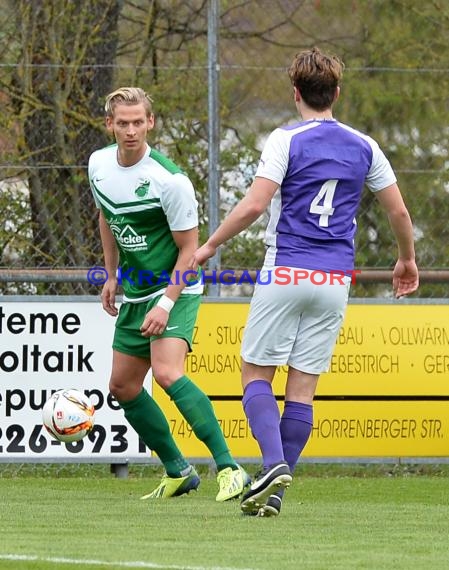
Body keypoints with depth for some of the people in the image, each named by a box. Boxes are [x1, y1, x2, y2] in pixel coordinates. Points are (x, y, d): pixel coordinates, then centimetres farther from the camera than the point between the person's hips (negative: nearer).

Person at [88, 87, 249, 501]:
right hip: (134, 292, 8)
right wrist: (112, 276, 18)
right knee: (122, 385, 10)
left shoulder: (170, 180, -21)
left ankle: (229, 468, -27)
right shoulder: (99, 165, -1)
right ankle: (178, 471, 24)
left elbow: (189, 248, -16)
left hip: (175, 289, -8)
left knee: (167, 372, -27)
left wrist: (166, 304, -22)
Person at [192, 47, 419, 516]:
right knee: (302, 387, 5)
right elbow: (398, 211, 13)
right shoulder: (364, 147, 8)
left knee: (255, 373, 5)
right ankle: (274, 493, 3)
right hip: (335, 282, 4)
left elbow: (254, 205, -15)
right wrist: (406, 259, 30)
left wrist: (209, 246, -4)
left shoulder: (286, 140, -6)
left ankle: (274, 462, -18)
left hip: (285, 273, -4)